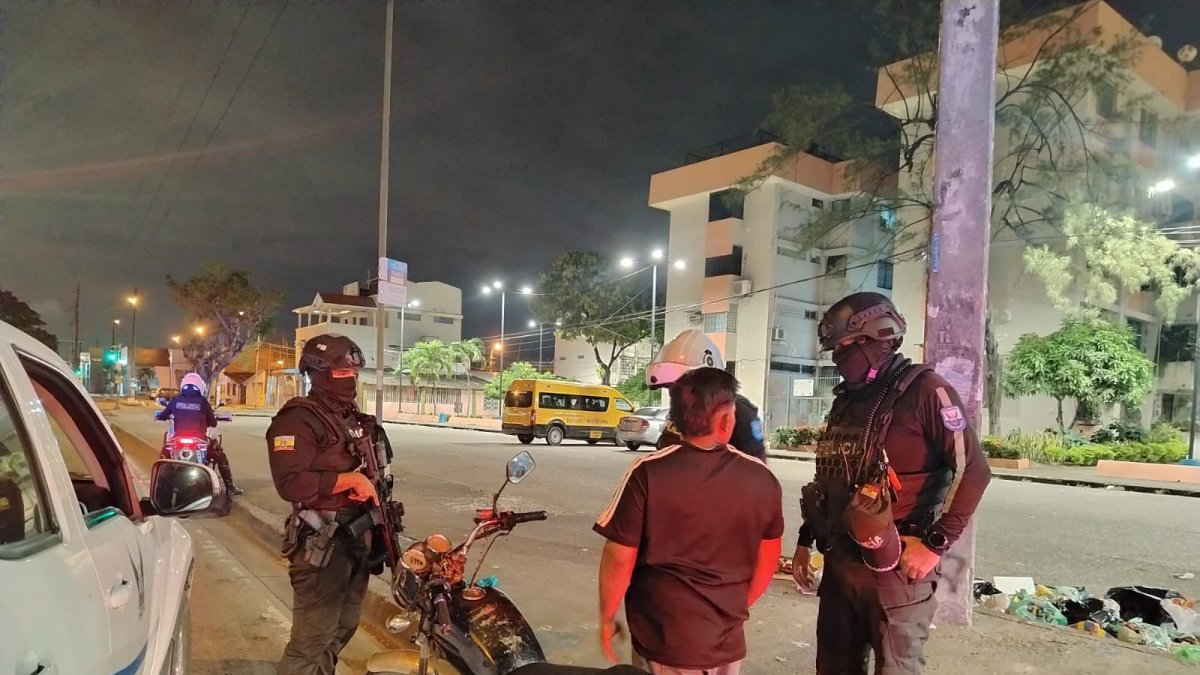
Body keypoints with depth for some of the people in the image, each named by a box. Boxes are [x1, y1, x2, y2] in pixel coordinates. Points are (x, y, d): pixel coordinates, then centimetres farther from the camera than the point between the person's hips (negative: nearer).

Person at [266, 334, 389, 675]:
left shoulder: (354, 419, 15)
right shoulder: (298, 419, -14)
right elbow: (290, 483, -27)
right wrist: (349, 480, -24)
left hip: (357, 535, 9)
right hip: (322, 542, -9)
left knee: (342, 629, 21)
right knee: (312, 640, -7)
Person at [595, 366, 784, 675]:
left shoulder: (648, 474, -18)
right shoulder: (762, 479, -8)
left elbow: (619, 559, -13)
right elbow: (767, 562, 5)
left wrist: (606, 619, 3)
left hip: (663, 642, -3)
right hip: (728, 642, 3)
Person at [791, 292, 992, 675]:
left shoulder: (923, 389, -9)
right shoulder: (846, 400, 13)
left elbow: (973, 469, -14)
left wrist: (935, 544, -16)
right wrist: (805, 540, 17)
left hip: (895, 565, -7)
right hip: (839, 561, 7)